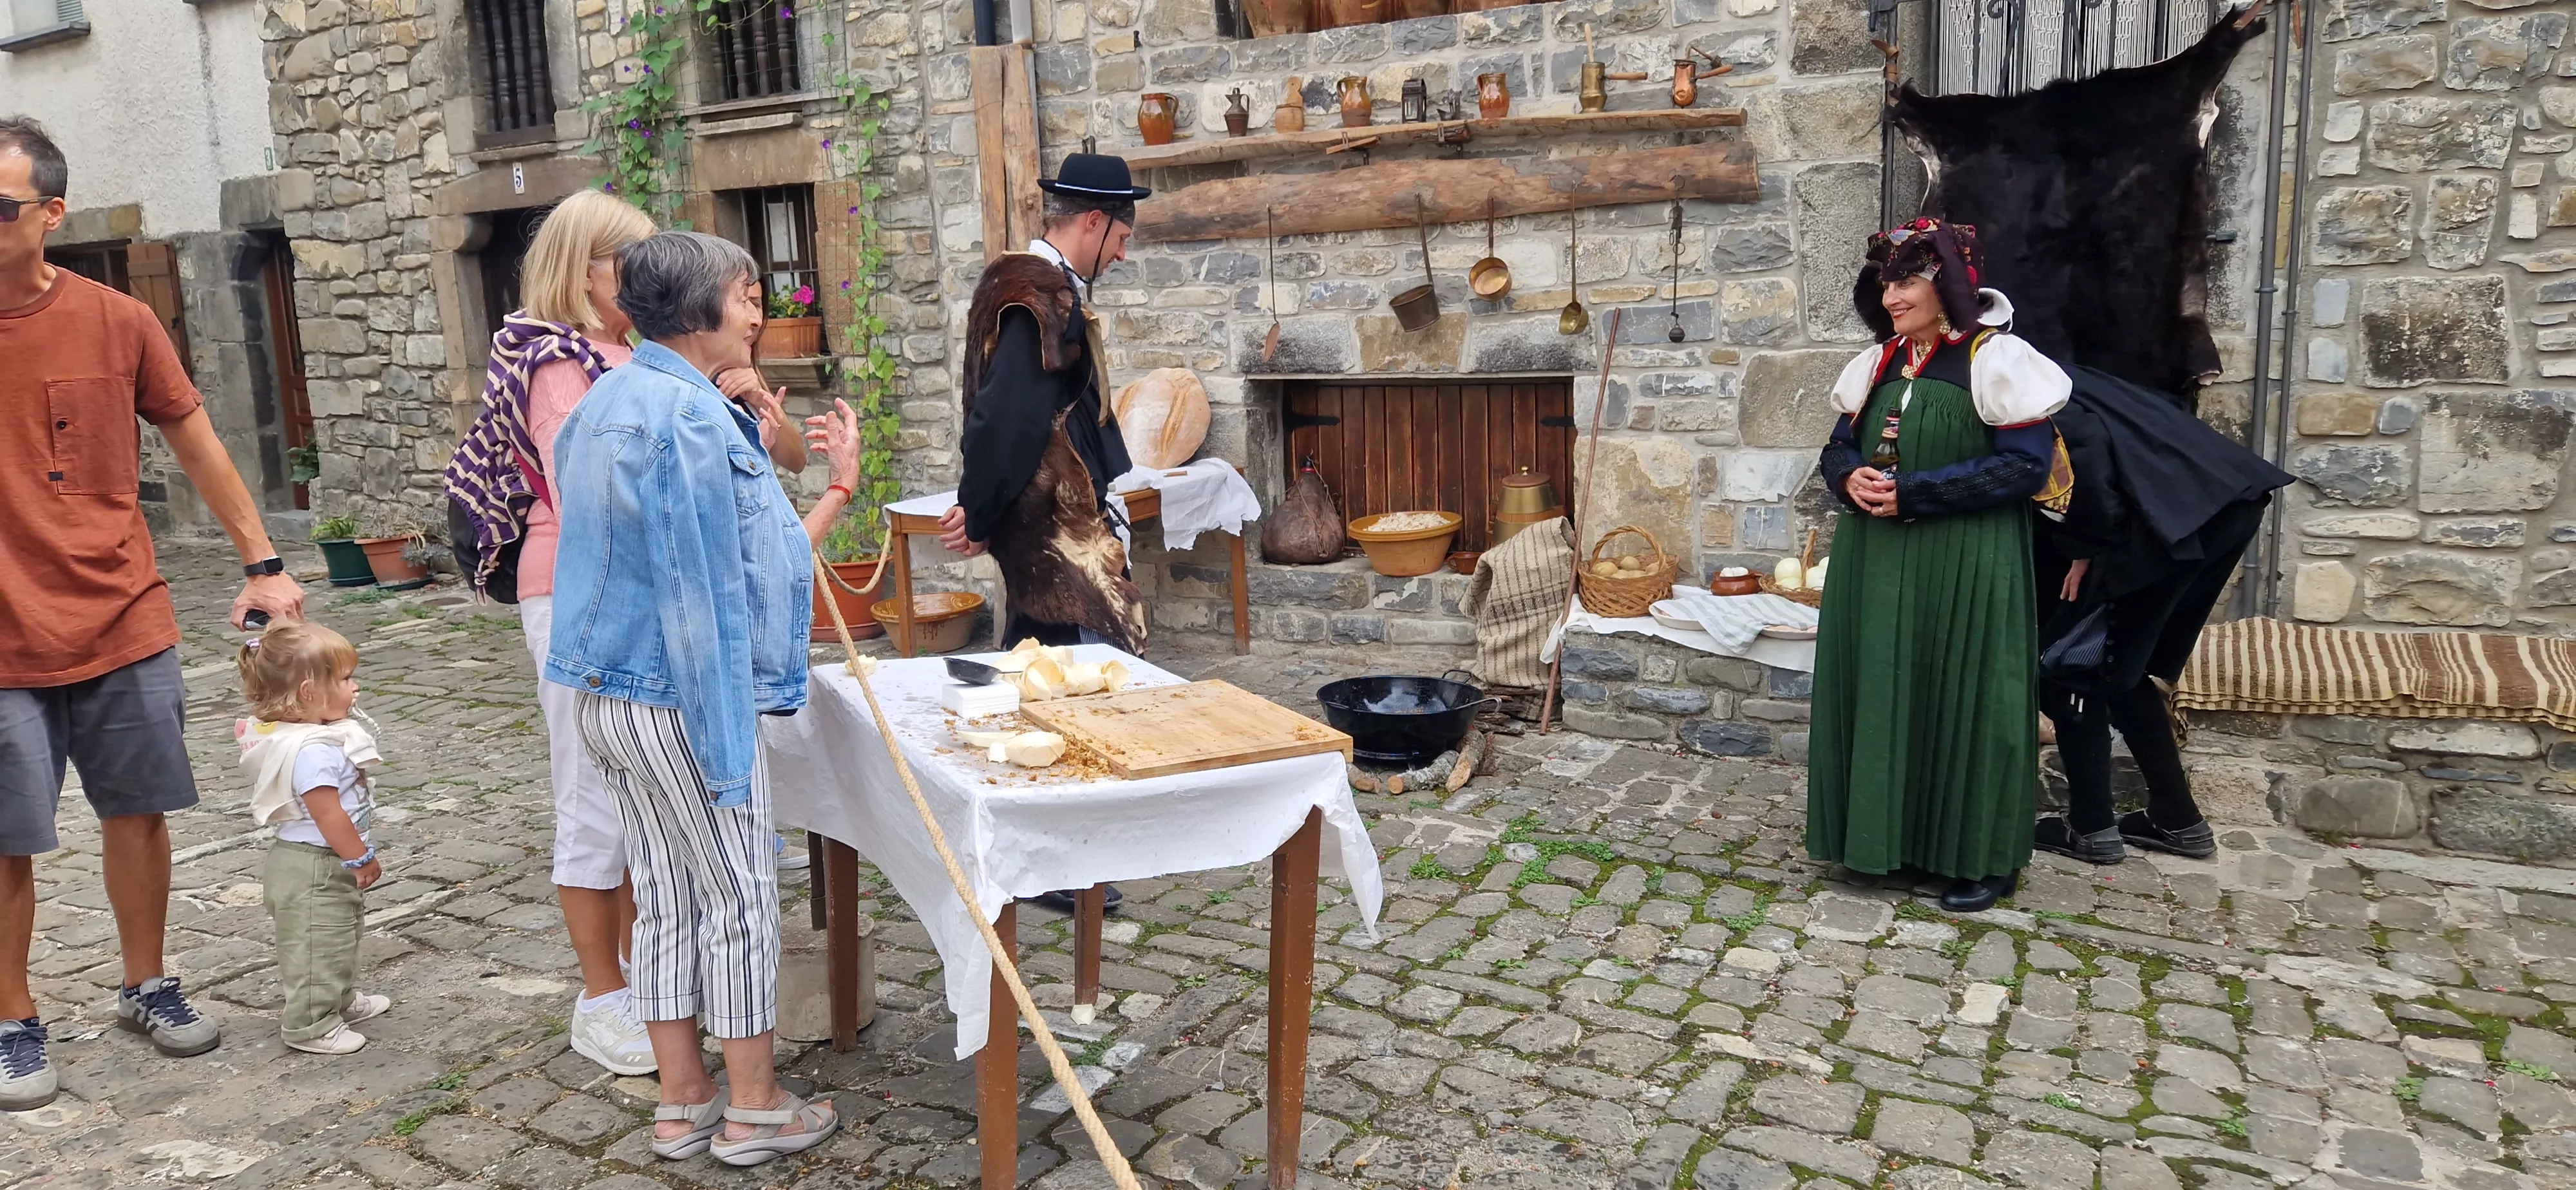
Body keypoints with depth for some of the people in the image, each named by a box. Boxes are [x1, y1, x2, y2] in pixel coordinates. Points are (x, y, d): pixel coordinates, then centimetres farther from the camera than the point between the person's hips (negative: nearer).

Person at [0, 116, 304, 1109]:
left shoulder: (117, 322, -2)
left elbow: (195, 442, 8)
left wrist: (261, 563, 7)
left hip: (125, 626, 1)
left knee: (136, 812, 12)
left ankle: (147, 987, 31)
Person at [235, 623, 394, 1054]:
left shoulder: (311, 736, 3)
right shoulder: (313, 751, -30)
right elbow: (328, 814, -29)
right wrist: (362, 858, -19)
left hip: (327, 864, 11)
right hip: (314, 868, -11)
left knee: (340, 937, 26)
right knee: (316, 945, 2)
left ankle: (341, 1000, 42)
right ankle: (310, 1026, 13)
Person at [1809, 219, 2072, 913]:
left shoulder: (1995, 360, -9)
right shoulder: (1877, 365, 11)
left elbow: (2027, 464, -16)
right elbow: (1839, 447, 16)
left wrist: (1912, 492, -20)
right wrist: (1852, 479, -10)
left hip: (1965, 567, -6)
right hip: (1875, 565, 6)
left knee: (1962, 698, -1)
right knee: (1878, 693, 8)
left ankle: (1980, 857, 12)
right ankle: (1885, 835, 21)